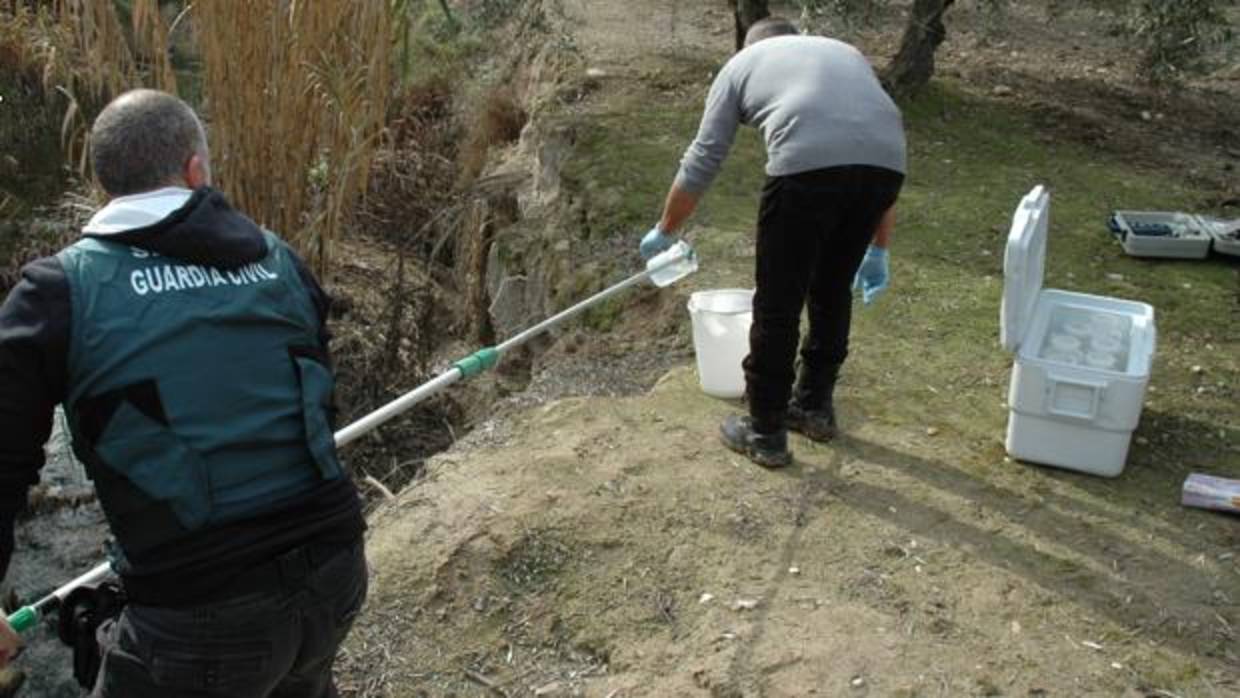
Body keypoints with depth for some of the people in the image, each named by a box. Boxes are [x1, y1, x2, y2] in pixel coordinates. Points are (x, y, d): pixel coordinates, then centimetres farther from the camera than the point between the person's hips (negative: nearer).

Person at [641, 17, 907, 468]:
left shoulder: (743, 63, 28)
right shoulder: (846, 53, 38)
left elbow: (702, 162, 26)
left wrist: (665, 230, 40)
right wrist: (877, 250, 34)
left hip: (807, 163, -4)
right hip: (885, 162, 5)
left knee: (778, 305, 9)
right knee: (832, 292, 24)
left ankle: (765, 434, 19)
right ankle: (814, 407, 36)